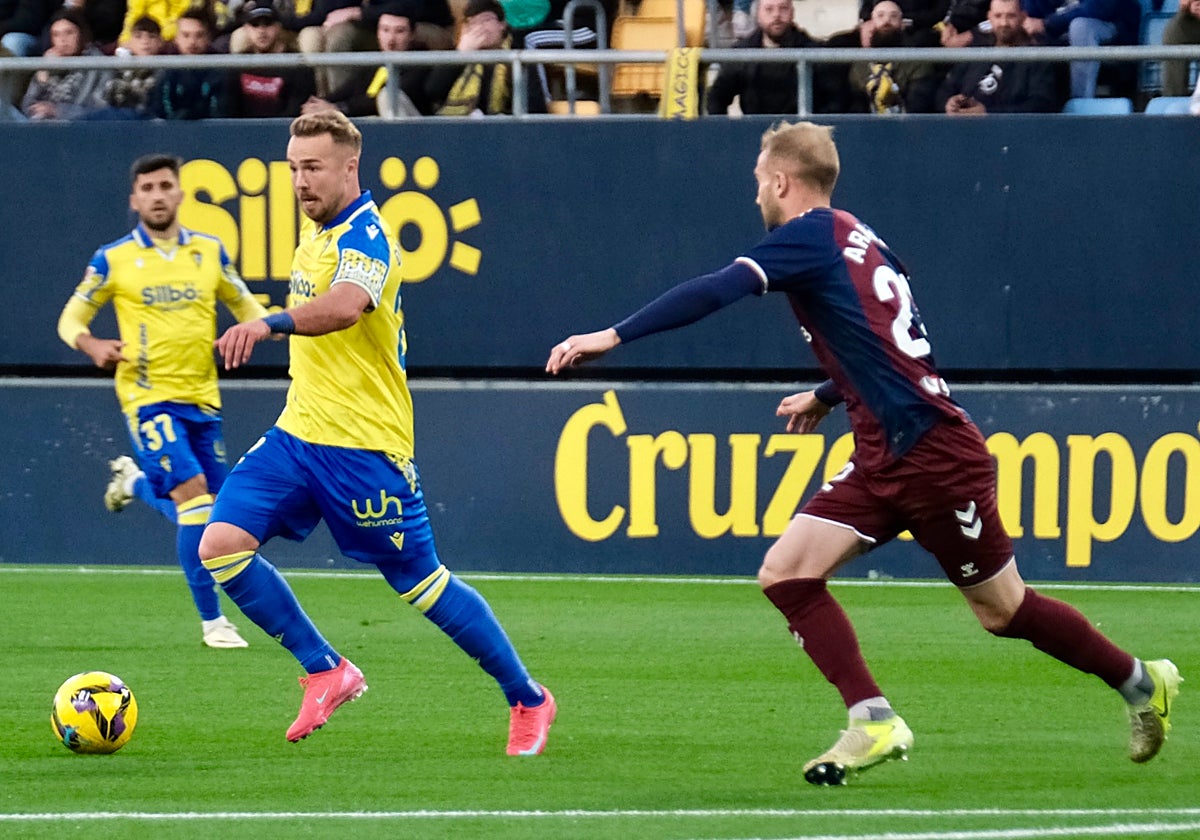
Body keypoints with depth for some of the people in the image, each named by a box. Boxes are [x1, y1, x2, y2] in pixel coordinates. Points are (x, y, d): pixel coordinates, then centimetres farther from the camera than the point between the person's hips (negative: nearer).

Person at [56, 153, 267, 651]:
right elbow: (71, 318, 7)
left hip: (202, 397, 4)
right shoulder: (113, 260, -1)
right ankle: (211, 622, -15)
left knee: (212, 512, 8)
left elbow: (245, 305, 19)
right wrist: (91, 345, -16)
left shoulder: (209, 251, 7)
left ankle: (135, 482, 39)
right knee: (193, 491, -20)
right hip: (149, 397, -4)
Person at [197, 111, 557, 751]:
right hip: (298, 433, 8)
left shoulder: (365, 236, -18)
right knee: (222, 544, -10)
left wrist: (270, 324, -56)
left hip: (363, 445, -8)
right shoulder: (317, 233, 12)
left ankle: (528, 699, 18)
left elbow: (345, 306, -41)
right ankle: (326, 671, 2)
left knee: (419, 582, 1)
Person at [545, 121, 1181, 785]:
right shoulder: (855, 239, 15)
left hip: (933, 453, -9)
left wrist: (615, 336, -25)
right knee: (785, 573, -4)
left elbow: (717, 290, -24)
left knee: (1003, 611, 4)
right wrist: (828, 395, 38)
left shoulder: (811, 236, -11)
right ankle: (874, 724, -6)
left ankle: (1142, 683, 22)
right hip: (884, 461, 9)